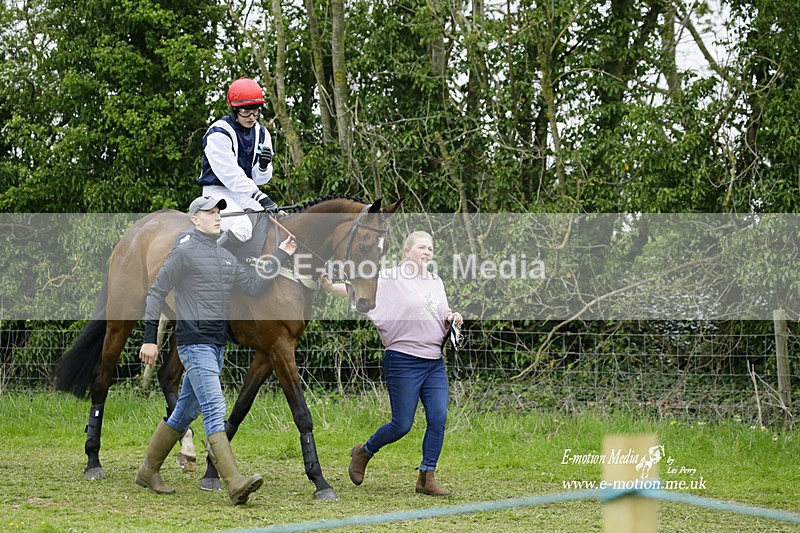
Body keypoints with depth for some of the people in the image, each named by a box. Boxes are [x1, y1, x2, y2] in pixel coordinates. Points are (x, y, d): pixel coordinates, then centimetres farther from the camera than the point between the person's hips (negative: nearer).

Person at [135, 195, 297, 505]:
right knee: (215, 410, -16)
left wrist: (280, 257, 7)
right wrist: (150, 338, -8)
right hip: (195, 343, -9)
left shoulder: (226, 258, 17)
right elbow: (156, 293, -5)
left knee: (186, 411, 14)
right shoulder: (185, 252, -6)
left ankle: (148, 472, 26)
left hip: (217, 346, 9)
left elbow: (254, 287, 13)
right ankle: (235, 485, -25)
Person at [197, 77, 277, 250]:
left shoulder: (261, 133, 6)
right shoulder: (218, 133, -15)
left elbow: (259, 179, 5)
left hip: (245, 194, 7)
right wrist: (259, 197, -32)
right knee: (242, 228, -33)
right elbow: (230, 174, -24)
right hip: (218, 192, -7)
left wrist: (264, 166, -19)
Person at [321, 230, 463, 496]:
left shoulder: (436, 282, 16)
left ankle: (426, 478, 5)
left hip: (434, 362, 6)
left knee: (438, 419, -4)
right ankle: (364, 452, 23)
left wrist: (451, 319, 4)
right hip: (403, 361, -6)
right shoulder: (391, 279, -4)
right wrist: (331, 287, -28)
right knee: (402, 425, -4)